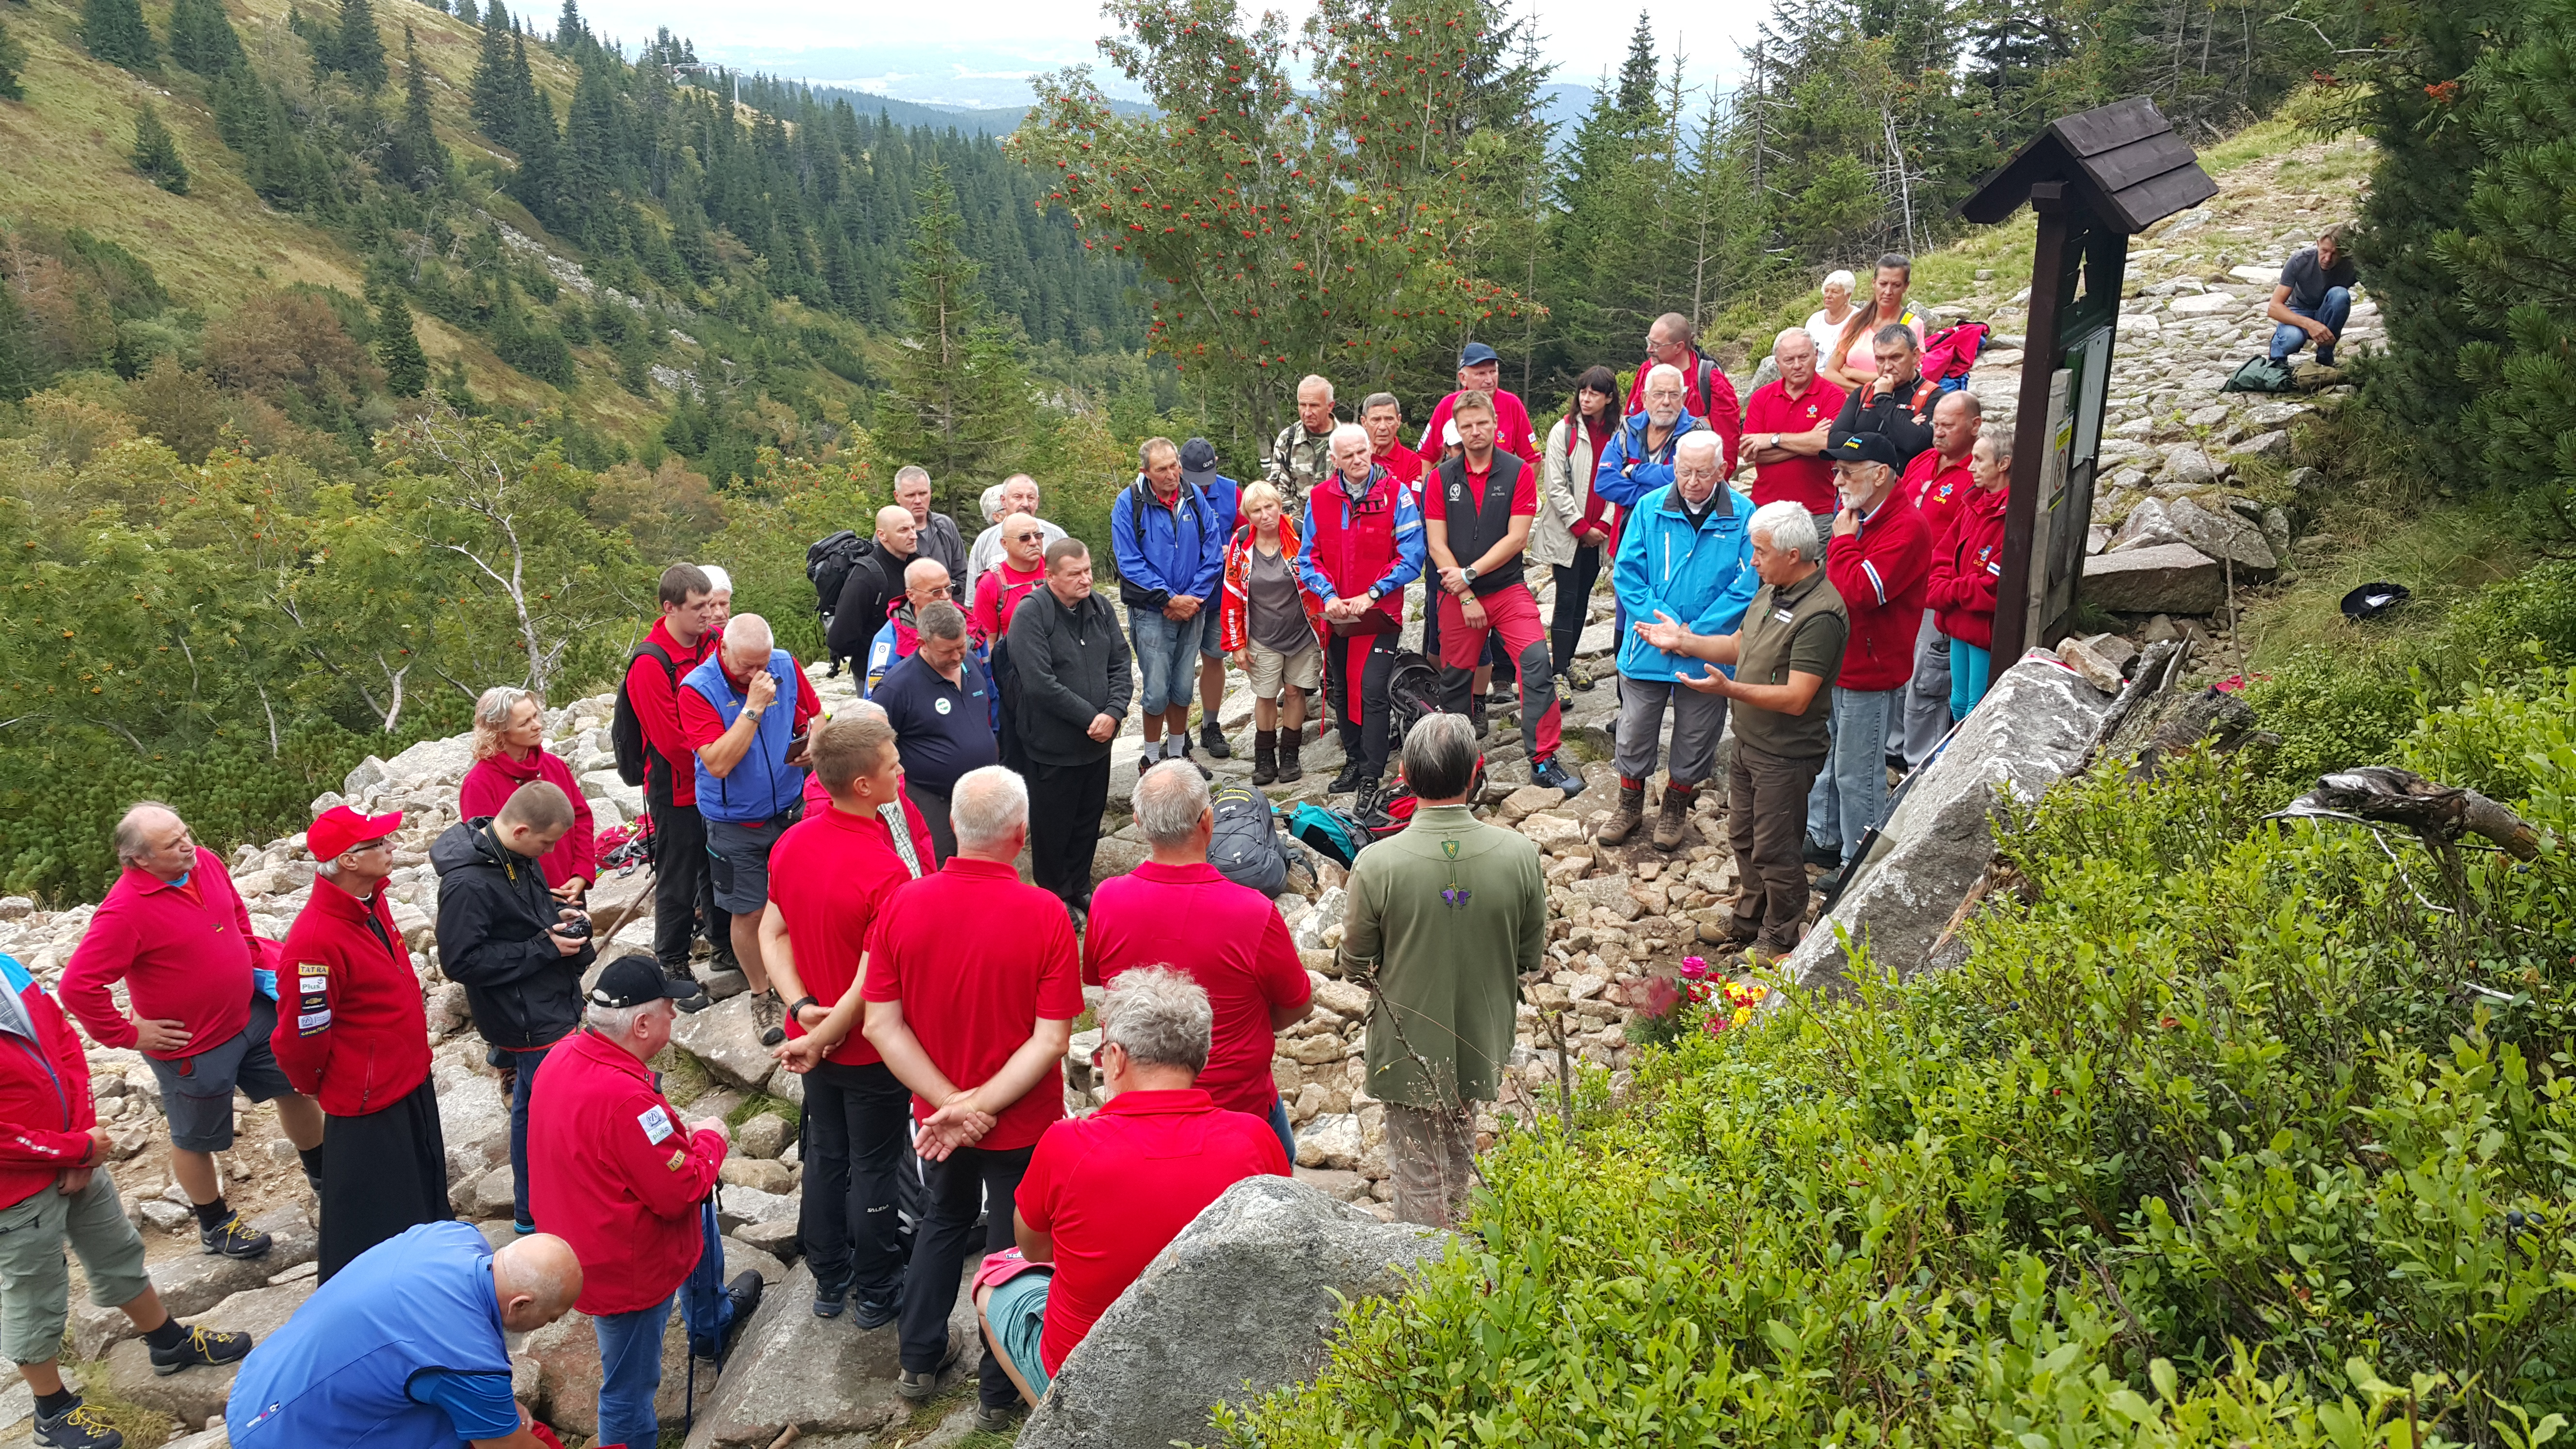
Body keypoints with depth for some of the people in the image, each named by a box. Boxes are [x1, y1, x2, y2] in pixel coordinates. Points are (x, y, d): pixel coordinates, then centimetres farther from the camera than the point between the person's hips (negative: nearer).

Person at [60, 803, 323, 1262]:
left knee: (297, 1087, 20)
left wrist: (261, 967, 7)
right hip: (193, 1047, -7)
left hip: (252, 1014, 7)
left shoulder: (207, 862, -6)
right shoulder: (125, 910, -27)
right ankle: (215, 1225, 37)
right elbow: (78, 986, -27)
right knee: (196, 1139, 15)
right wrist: (128, 1034, -19)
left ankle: (323, 1176, 43)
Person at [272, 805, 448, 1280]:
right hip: (367, 1103, -9)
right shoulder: (314, 940, -29)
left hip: (412, 1083, 9)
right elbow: (301, 1039, -22)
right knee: (376, 1229, 6)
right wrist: (318, 1086, -4)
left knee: (426, 1200, 26)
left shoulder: (372, 903, -1)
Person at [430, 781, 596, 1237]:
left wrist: (558, 915, -2)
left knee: (531, 1106, 22)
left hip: (550, 1006, 9)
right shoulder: (468, 883, -27)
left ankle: (531, 1207, 39)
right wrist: (544, 948, -23)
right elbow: (460, 961, -25)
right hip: (529, 1022, -9)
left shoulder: (516, 855, 0)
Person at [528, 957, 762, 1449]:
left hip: (578, 1233, 9)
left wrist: (680, 1135, -1)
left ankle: (711, 1325, 52)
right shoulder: (624, 1099, -37)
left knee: (703, 1210, 32)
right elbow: (680, 1192, -28)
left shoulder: (564, 1055, -9)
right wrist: (709, 1139, -11)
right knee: (630, 1389, 11)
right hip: (625, 1267, -9)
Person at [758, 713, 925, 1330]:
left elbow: (772, 935, -2)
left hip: (816, 1038, 7)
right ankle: (877, 1292, 31)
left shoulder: (793, 843, -8)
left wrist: (803, 1008, -10)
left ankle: (830, 1280, 39)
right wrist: (820, 1041, -17)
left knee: (825, 1155, 22)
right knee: (873, 1167, 13)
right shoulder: (886, 874, -31)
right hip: (869, 1048, -6)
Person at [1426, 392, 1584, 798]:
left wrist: (1470, 573, -12)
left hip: (1508, 589, -2)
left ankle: (1544, 762, -12)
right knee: (1454, 679, 9)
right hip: (1456, 595, 2)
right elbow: (1436, 544, -1)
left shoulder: (1519, 472, -2)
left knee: (1537, 666, -17)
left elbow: (1517, 538, -7)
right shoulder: (1441, 478, 3)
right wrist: (1466, 598, -8)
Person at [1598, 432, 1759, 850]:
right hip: (1647, 651, 1)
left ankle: (1676, 806, 36)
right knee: (1635, 732, 11)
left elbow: (1746, 587, -11)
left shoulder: (1742, 518, -9)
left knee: (1695, 738, 14)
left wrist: (1693, 634, -16)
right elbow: (1626, 574, -4)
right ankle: (1630, 804, 33)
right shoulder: (1649, 509, -4)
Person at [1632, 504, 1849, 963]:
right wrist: (1683, 641, 9)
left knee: (1774, 850, 6)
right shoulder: (1771, 591, 5)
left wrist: (1729, 689, -36)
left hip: (1786, 755, -9)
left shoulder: (1819, 615, -26)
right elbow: (1739, 645, 19)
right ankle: (1749, 920, 41)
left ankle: (1780, 937, 25)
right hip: (1749, 740, 9)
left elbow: (1796, 699, -29)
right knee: (1744, 838, 22)